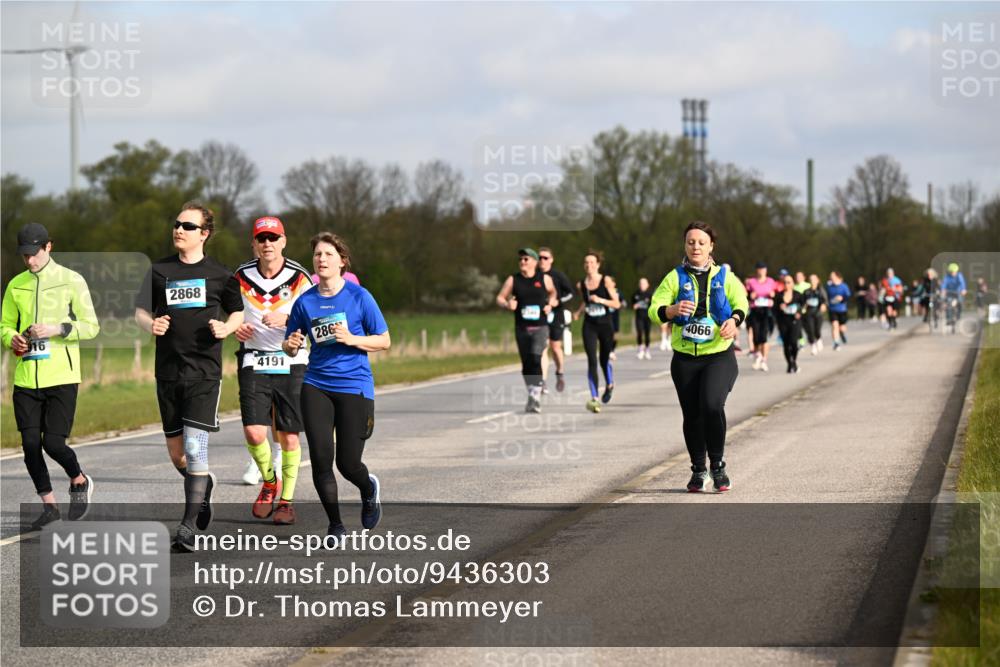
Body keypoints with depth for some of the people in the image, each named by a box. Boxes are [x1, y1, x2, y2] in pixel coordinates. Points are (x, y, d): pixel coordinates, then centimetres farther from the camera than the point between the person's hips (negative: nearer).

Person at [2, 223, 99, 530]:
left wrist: (57, 329, -17)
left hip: (61, 377, -4)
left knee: (53, 444, -10)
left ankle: (80, 481, 20)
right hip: (26, 378, 4)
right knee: (30, 445, 0)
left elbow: (91, 326, -2)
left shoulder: (72, 281, -1)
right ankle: (49, 507, 16)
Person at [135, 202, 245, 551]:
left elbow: (238, 311, 16)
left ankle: (189, 526, -9)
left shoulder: (219, 274, 3)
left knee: (195, 448, -13)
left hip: (205, 372, -3)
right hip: (168, 371, 3)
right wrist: (150, 324, -9)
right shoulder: (159, 270, 7)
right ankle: (203, 484, 40)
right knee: (176, 453, 8)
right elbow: (140, 311, 13)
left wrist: (226, 328, -5)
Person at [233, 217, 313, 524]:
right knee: (254, 433, -10)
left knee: (288, 437, 1)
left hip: (291, 363, -1)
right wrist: (236, 328, -3)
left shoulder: (299, 277, -4)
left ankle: (287, 500, 17)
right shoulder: (241, 276, 4)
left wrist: (286, 320, -23)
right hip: (254, 362, 1)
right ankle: (269, 482, 18)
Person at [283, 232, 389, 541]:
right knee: (320, 458, -6)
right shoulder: (305, 301, 4)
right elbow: (289, 347, 12)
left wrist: (352, 339, -16)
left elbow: (384, 341, 0)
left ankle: (369, 490, 37)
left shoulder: (359, 296, -4)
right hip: (316, 386, 2)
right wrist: (292, 344, -11)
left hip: (354, 386, -2)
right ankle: (335, 525, 11)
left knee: (348, 463, 0)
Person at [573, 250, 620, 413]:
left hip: (605, 325, -1)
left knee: (604, 359, 12)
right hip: (589, 326, 1)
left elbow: (617, 303, -7)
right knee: (592, 361, -12)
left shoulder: (606, 281, -6)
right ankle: (594, 398, -15)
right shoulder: (581, 285, 3)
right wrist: (578, 312, 5)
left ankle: (609, 385, 44)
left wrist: (601, 300, -20)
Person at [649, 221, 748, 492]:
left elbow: (741, 302, 1)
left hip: (719, 355, -1)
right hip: (685, 358, 1)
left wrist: (734, 319, -22)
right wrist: (672, 310, -28)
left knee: (712, 405, -22)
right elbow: (654, 311, -5)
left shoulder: (725, 277, 8)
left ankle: (717, 464, -6)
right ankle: (698, 470, 23)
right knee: (692, 415, 6)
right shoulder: (675, 277, 5)